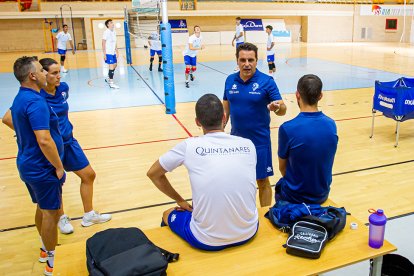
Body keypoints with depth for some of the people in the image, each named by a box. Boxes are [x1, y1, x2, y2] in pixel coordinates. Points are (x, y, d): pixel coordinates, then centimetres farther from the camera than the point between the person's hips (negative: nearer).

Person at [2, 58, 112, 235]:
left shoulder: (63, 88, -4)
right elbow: (7, 118, -23)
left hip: (69, 142, 7)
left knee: (89, 175, 11)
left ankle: (89, 215, 29)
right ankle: (62, 218, 38)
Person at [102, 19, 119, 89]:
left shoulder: (114, 32, 11)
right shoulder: (106, 32, -12)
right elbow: (103, 43, -13)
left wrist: (116, 51, 17)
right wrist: (104, 54, -17)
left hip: (113, 53, 8)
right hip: (108, 53, -8)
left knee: (114, 65, 17)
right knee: (111, 66, -9)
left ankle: (108, 78, 34)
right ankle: (111, 83, -3)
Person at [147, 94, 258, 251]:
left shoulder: (189, 146, -9)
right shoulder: (248, 145, -2)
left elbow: (153, 173, 7)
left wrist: (180, 201, 18)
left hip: (207, 240, -3)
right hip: (248, 232, 3)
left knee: (168, 215, 28)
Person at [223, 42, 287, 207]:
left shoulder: (267, 81, -11)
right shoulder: (230, 80, 1)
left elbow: (282, 109, -14)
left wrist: (277, 107, -36)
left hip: (259, 141, -4)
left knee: (262, 181, 7)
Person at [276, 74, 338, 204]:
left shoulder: (287, 128, -25)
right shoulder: (331, 125, -11)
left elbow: (282, 167, -9)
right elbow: (323, 162, 3)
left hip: (295, 197, -4)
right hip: (322, 195, 4)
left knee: (279, 186, 29)